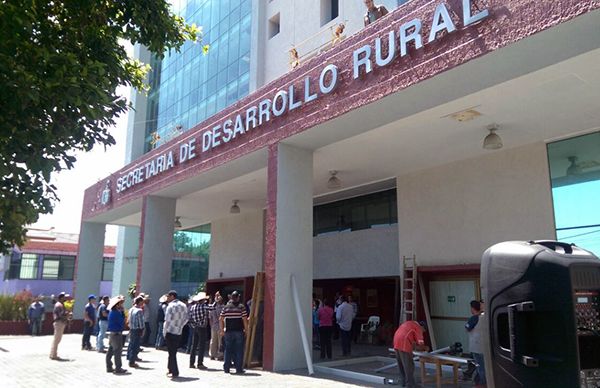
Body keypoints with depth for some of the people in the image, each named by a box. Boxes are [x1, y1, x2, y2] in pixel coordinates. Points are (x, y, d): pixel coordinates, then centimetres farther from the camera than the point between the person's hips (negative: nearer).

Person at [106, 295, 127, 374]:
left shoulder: (112, 311, 11)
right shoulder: (116, 312, -20)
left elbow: (121, 320, 11)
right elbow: (122, 321, -18)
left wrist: (121, 311, -1)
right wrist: (122, 311, -11)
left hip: (112, 333, 10)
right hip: (116, 334, -10)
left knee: (111, 351, 15)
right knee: (118, 351, -4)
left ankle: (109, 367, 22)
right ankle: (118, 369, 1)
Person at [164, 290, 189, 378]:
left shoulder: (171, 306, -14)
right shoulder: (183, 305, 8)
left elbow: (167, 321, -17)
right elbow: (186, 319, 11)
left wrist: (164, 332, -7)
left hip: (170, 333, -6)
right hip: (179, 333, 7)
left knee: (171, 353, 2)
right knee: (173, 352, 17)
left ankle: (174, 372, 4)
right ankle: (171, 369, 22)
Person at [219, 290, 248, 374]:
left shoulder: (226, 307, 4)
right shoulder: (241, 307, -4)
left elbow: (221, 319, 3)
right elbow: (245, 320, -9)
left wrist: (222, 330, 10)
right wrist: (246, 329, 1)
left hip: (228, 331, 3)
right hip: (239, 331, -3)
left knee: (228, 350, 11)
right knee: (239, 350, 4)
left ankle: (226, 368, 13)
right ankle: (239, 369, 3)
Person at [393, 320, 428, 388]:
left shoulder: (409, 324, 28)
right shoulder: (418, 328, 3)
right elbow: (421, 343, -4)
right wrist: (424, 348, 16)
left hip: (397, 343, 8)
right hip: (404, 345, -8)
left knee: (401, 365, 17)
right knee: (409, 365, 1)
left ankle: (403, 382, 25)